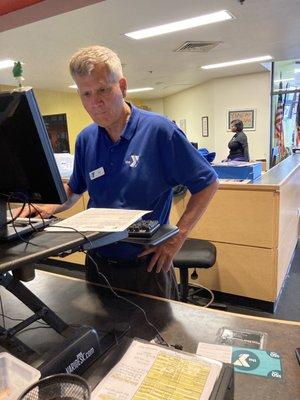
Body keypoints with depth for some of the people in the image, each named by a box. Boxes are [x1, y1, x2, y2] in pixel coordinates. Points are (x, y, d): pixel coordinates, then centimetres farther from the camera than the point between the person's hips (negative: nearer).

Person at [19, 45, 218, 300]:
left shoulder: (159, 129, -15)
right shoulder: (85, 139, 1)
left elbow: (207, 184, -10)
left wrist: (177, 238, -15)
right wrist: (51, 207, -4)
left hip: (147, 266, -4)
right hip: (97, 262, 5)